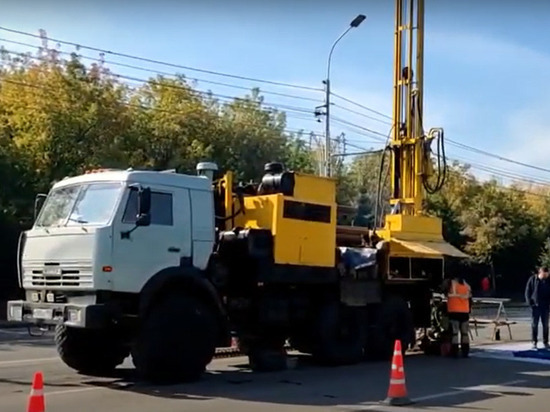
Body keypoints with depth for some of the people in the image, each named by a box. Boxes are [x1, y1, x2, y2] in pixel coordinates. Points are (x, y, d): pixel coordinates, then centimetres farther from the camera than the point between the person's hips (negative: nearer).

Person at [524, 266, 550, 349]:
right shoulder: (532, 279, -5)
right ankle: (534, 342, 8)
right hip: (535, 306, -2)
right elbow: (527, 292, -1)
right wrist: (529, 302, -9)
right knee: (534, 324, 1)